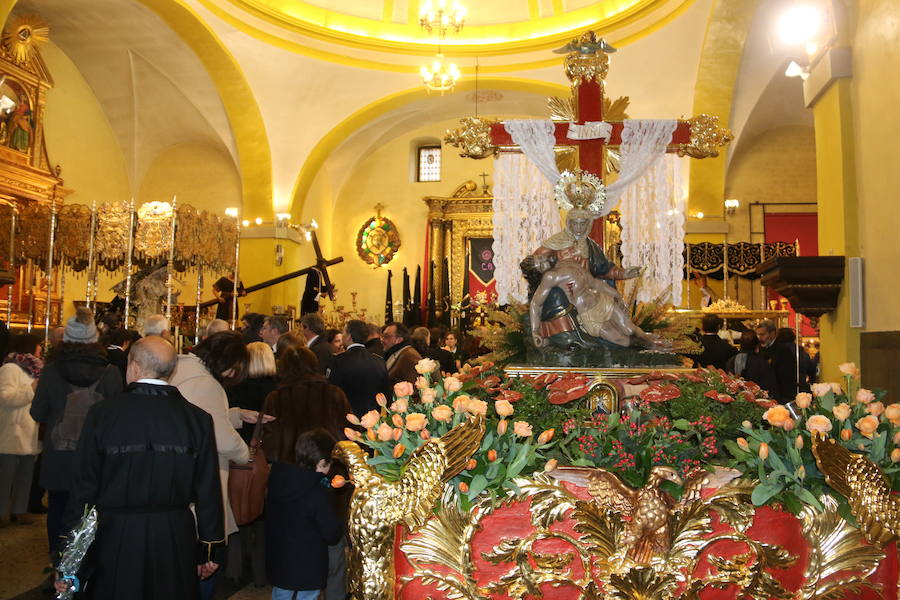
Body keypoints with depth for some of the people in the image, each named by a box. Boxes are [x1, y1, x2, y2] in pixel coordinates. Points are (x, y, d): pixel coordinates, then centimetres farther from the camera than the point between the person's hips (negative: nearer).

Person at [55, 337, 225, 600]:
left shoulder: (102, 413, -8)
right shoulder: (198, 418, -6)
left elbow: (84, 487, -4)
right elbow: (209, 491, -3)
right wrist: (210, 551, 7)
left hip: (115, 539, -1)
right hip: (176, 540, 1)